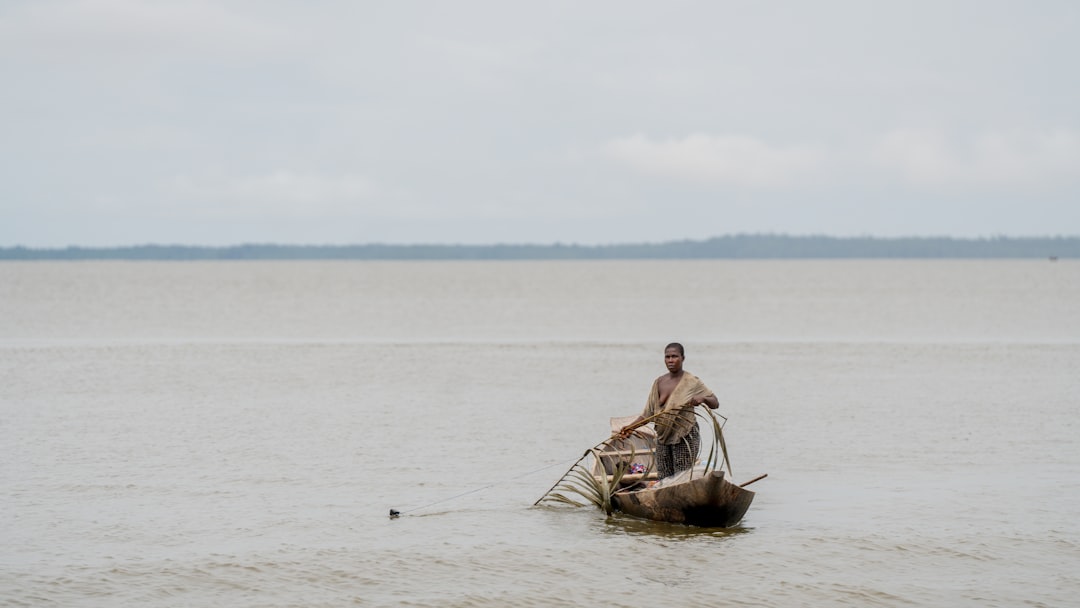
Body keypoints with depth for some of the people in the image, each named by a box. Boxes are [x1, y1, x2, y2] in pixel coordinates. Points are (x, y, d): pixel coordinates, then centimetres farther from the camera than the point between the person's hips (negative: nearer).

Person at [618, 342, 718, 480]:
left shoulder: (692, 382, -4)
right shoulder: (659, 383, 9)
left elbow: (715, 404, -2)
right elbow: (649, 412, 11)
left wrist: (703, 398, -24)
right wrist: (630, 427, 0)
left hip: (685, 437, -5)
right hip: (663, 437, 5)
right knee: (663, 478, 4)